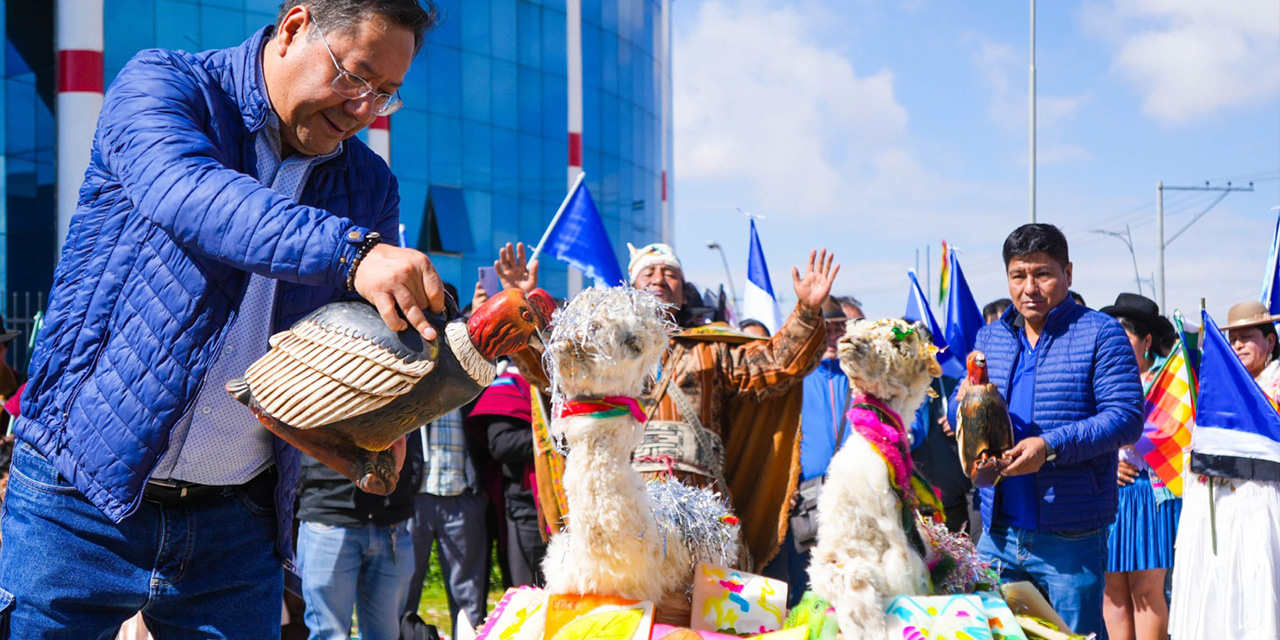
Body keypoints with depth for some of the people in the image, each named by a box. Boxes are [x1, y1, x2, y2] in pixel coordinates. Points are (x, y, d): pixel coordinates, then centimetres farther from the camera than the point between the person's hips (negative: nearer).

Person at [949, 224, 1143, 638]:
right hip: (998, 533, 5)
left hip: (1071, 539, -5)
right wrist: (965, 404, -9)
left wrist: (1050, 446, -22)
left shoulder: (1099, 333, -3)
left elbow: (1127, 418, -12)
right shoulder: (990, 338, 14)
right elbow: (956, 421, 15)